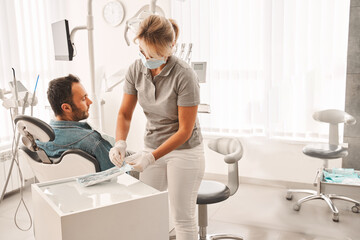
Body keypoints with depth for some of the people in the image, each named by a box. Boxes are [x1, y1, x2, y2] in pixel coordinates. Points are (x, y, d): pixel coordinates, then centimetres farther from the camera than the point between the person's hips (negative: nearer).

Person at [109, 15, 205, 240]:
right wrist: (120, 143, -18)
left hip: (184, 151, -4)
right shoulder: (136, 70, -7)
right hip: (152, 145, 5)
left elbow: (185, 130, -19)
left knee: (182, 216, 6)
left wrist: (151, 158, -25)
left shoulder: (184, 75, -22)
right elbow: (125, 113, 0)